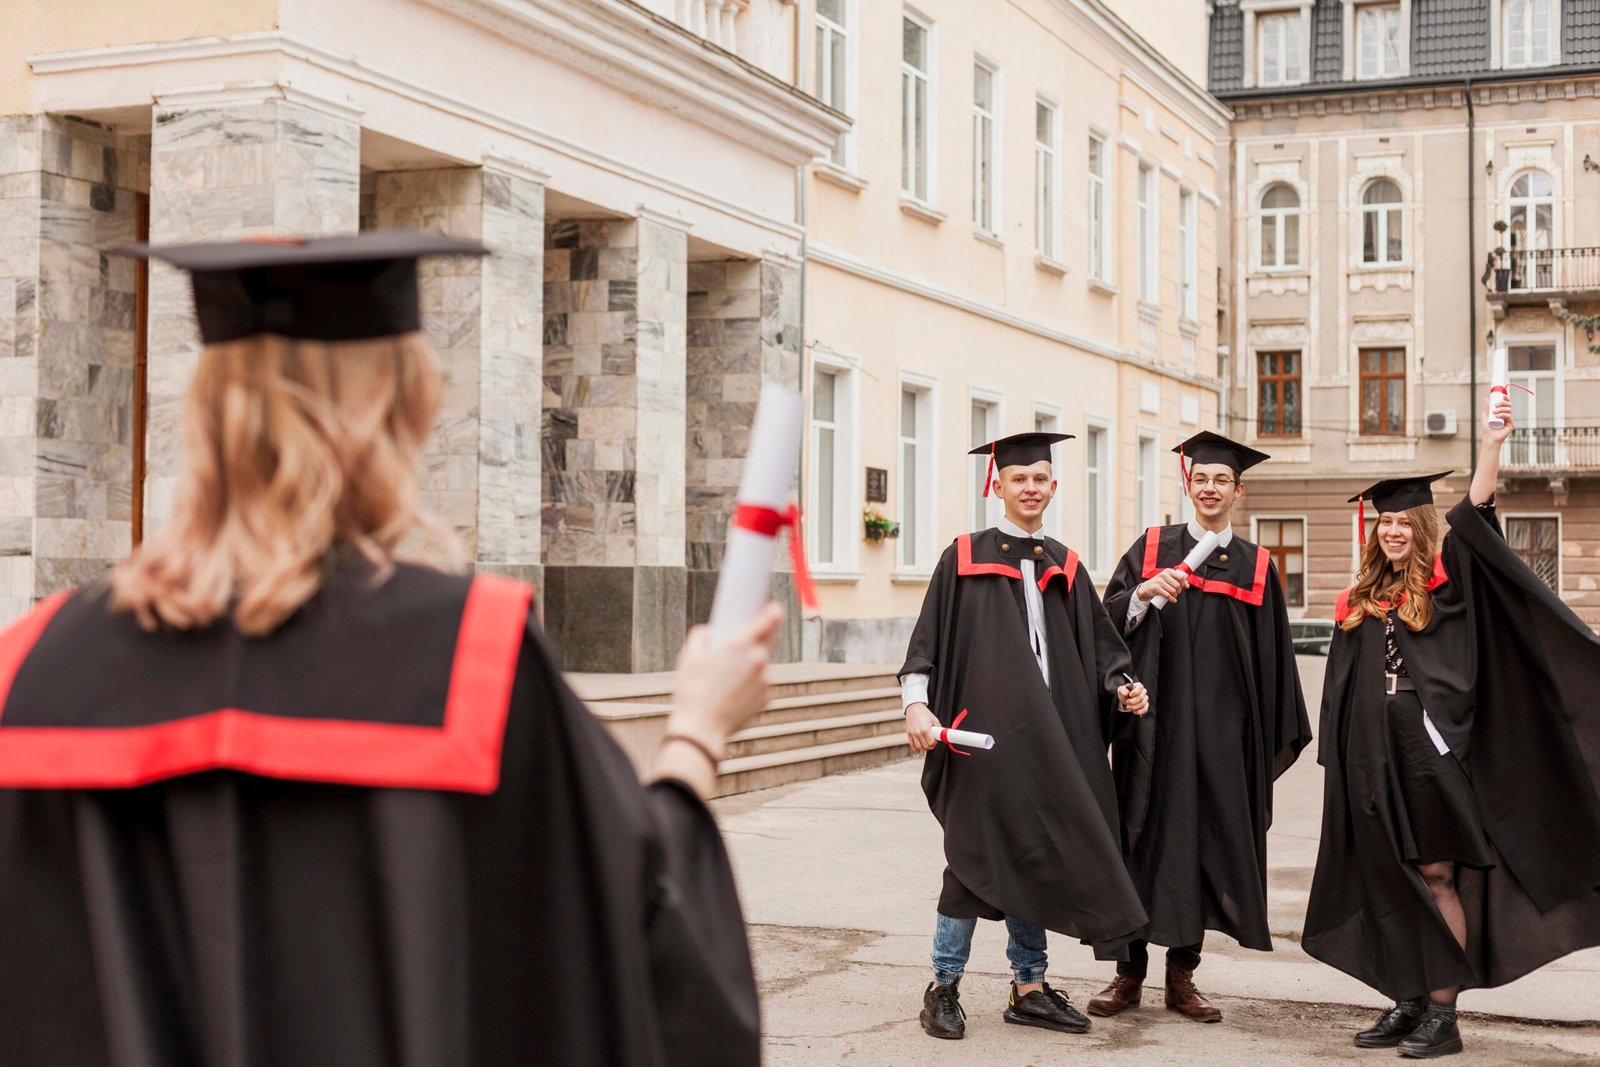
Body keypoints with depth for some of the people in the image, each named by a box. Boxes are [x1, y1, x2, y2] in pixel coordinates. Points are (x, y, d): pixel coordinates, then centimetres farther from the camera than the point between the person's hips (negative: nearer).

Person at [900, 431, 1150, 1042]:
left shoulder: (1065, 568, 14)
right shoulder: (965, 558, 3)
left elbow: (1097, 645, 13)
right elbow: (928, 639, -2)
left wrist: (1121, 686, -5)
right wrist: (916, 704, -16)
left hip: (1049, 735, 4)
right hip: (984, 729, -4)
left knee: (1033, 858, 8)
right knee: (977, 855, -3)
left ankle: (1029, 990, 17)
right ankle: (944, 989, 9)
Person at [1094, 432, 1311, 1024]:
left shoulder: (1256, 566, 8)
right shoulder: (1152, 548, 6)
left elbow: (1271, 658, 8)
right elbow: (1111, 621, -2)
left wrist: (1274, 740, 4)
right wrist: (1144, 592, -22)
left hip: (1223, 731, 1)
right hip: (1154, 723, -1)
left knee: (1205, 843, 4)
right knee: (1145, 841, 1)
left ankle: (1181, 976, 15)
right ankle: (1129, 975, 10)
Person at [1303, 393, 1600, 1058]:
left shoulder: (1446, 581, 2)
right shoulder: (1362, 600, 15)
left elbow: (1474, 516, -14)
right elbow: (1342, 689, 16)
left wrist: (1492, 444, -23)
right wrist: (1337, 759, 12)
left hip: (1431, 751, -5)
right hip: (1374, 759, 5)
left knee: (1435, 874, -3)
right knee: (1392, 881, 7)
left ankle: (1443, 1012, 1)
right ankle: (1409, 1004, 14)